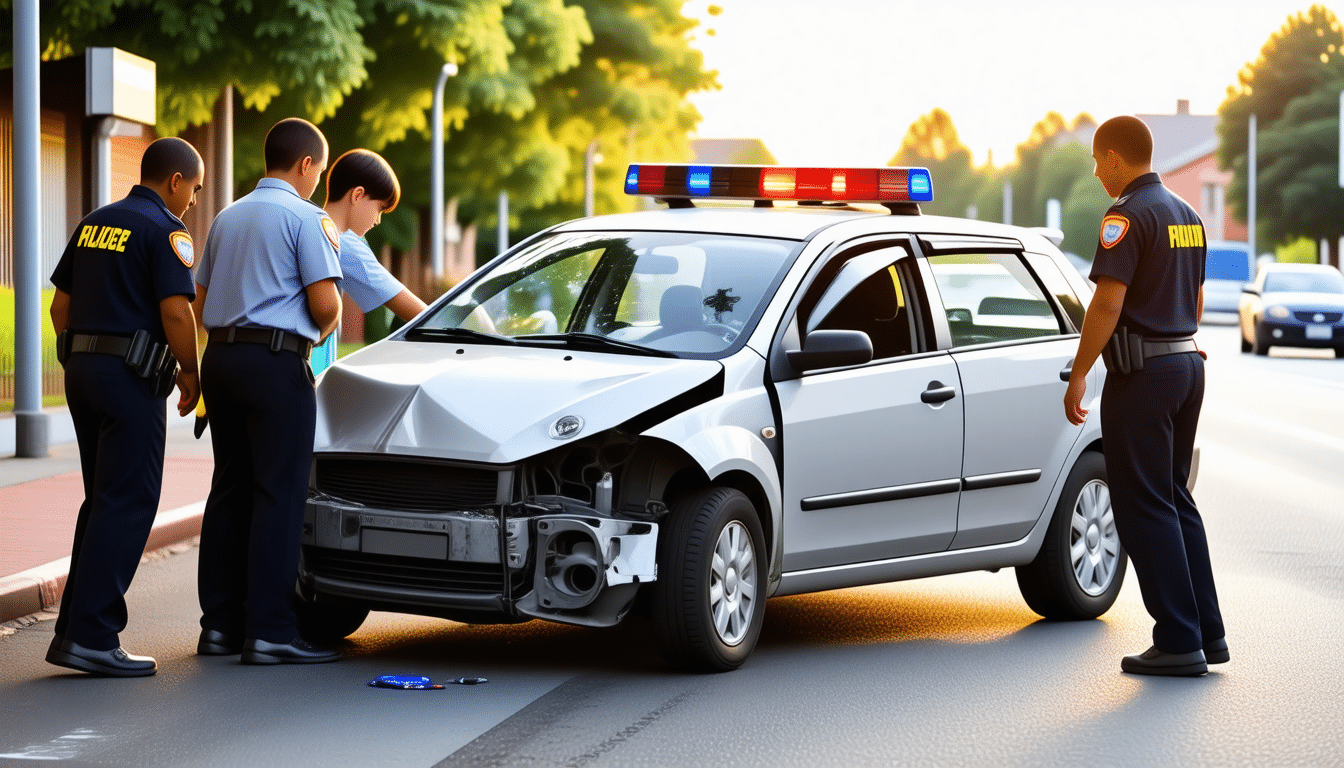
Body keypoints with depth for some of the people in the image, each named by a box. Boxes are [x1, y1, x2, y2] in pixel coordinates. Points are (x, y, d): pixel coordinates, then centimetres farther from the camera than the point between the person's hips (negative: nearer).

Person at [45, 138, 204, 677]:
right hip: (132, 375, -8)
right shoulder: (164, 230, -9)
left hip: (82, 369, 8)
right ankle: (91, 637, -11)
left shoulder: (95, 224, 16)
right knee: (127, 505, -6)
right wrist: (189, 374, -5)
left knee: (102, 503, 14)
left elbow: (60, 305, 18)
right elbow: (175, 312, -17)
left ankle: (74, 630, 12)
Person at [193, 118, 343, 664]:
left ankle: (220, 624, 11)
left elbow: (201, 302, 22)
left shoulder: (228, 217, 18)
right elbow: (325, 305, -12)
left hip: (220, 355, 8)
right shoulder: (303, 217, -6)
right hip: (276, 362, -8)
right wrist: (322, 330, 8)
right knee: (280, 493, -7)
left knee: (229, 489, 10)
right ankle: (269, 631, -10)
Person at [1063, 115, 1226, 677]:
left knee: (1144, 507, -4)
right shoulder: (1185, 214, 14)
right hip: (1187, 364, 9)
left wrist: (1078, 375, -16)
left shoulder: (1130, 215, -14)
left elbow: (1108, 302, -21)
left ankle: (1178, 642, -5)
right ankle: (1207, 633, 15)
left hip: (1142, 374, -9)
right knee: (1175, 500, 15)